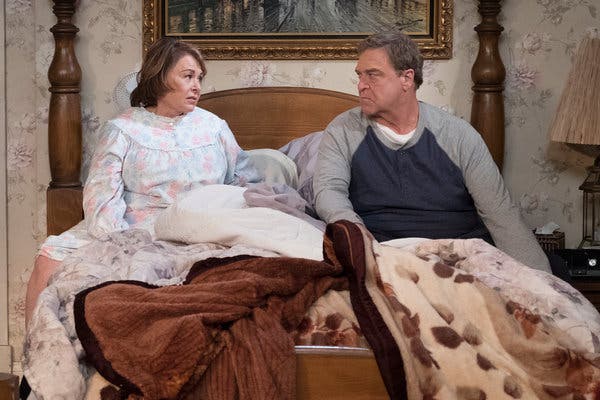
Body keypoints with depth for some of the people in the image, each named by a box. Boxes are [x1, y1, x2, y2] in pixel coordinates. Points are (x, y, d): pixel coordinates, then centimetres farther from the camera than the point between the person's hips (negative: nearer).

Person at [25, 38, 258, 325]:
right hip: (129, 232, -2)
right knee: (51, 256, -22)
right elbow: (101, 198, -6)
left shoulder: (214, 126, 16)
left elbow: (246, 180, 15)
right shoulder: (122, 130, 5)